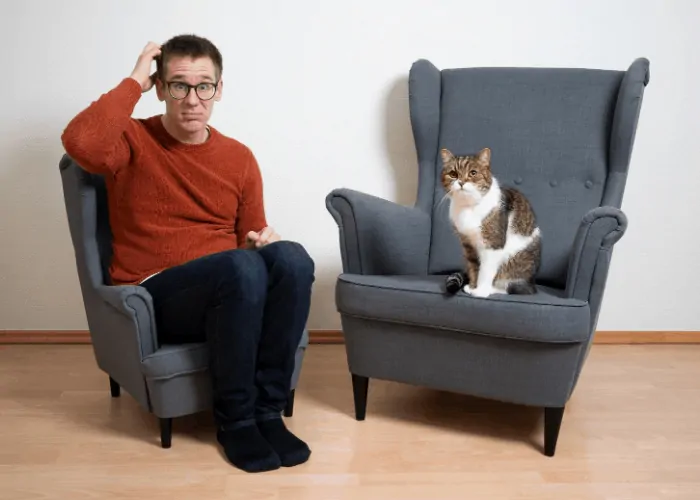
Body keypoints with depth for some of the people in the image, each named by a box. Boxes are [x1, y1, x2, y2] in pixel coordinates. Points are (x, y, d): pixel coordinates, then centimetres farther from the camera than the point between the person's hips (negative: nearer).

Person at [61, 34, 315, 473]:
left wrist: (263, 239, -9)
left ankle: (268, 411, -17)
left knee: (291, 257, -27)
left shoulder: (239, 158, 10)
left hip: (231, 293, 4)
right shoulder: (133, 140, -1)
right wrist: (134, 83, -14)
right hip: (154, 297, -4)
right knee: (241, 266, -34)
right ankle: (235, 419, -16)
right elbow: (80, 142, -26)